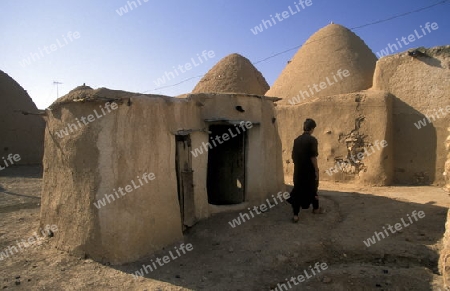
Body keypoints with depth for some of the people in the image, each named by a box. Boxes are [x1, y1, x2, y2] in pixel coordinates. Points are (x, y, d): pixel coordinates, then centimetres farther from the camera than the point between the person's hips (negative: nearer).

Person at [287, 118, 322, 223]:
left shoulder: (297, 140, 3)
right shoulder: (312, 140, -14)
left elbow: (293, 156, 6)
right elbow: (313, 157, -17)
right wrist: (316, 171, -11)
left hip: (298, 171, 4)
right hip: (309, 171, -4)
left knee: (297, 190, 6)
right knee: (312, 189, 17)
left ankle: (295, 215, 2)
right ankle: (315, 208, 37)